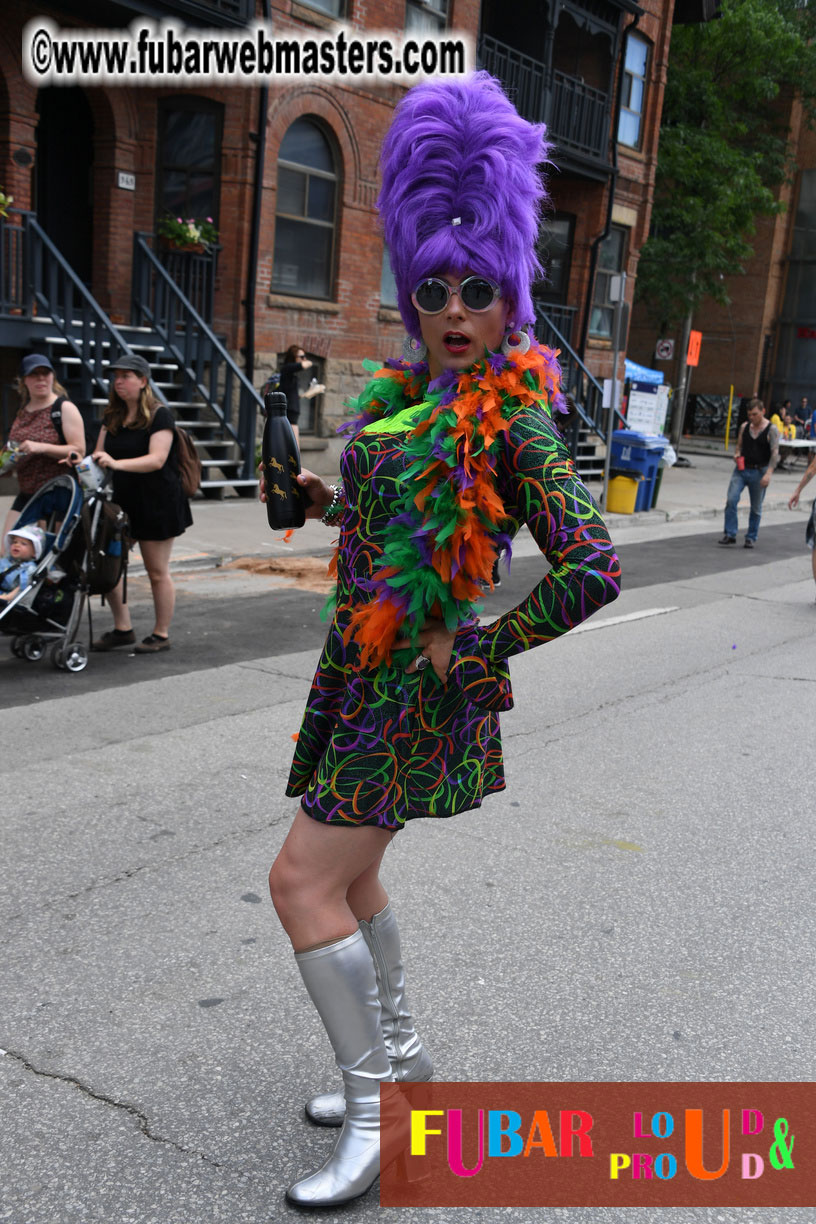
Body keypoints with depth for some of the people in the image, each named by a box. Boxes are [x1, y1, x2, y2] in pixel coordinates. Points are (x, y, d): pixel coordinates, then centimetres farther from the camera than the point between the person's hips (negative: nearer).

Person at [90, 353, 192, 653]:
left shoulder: (159, 416, -11)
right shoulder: (113, 416, 11)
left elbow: (156, 459, -22)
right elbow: (100, 454, 11)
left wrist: (117, 463, -34)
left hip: (158, 503, -7)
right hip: (123, 501, 7)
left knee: (157, 572, 2)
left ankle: (161, 634, 14)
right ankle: (122, 629, 15)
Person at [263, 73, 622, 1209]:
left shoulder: (514, 421, -15)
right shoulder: (400, 393, 8)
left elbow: (592, 571, -23)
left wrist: (476, 648, -17)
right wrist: (333, 501, 7)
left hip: (417, 685, -9)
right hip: (363, 670, 9)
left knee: (304, 881, -8)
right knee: (348, 871, 18)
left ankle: (374, 1113, 9)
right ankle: (402, 1058, 38)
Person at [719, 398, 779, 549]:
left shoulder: (771, 430, -6)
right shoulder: (744, 427, 7)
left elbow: (775, 453, -11)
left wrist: (768, 473, -22)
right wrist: (737, 455, -6)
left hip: (759, 472, -3)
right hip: (741, 469, 3)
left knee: (756, 507, 6)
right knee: (731, 500, -11)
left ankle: (751, 538, 17)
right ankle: (730, 535, -5)